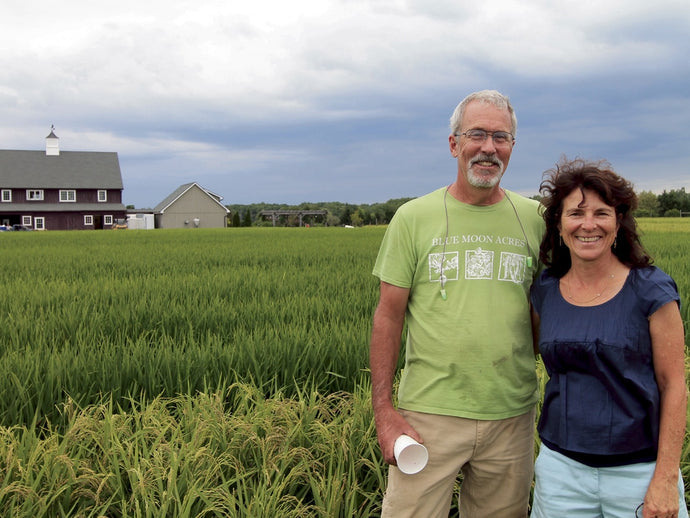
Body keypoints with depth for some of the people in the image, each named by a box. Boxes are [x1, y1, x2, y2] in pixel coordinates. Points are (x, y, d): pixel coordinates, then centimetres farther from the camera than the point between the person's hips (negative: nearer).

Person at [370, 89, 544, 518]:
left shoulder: (533, 218, 5)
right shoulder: (414, 217, -1)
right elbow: (388, 317, -1)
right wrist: (383, 412, -6)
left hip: (512, 417, 3)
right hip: (429, 415, -2)